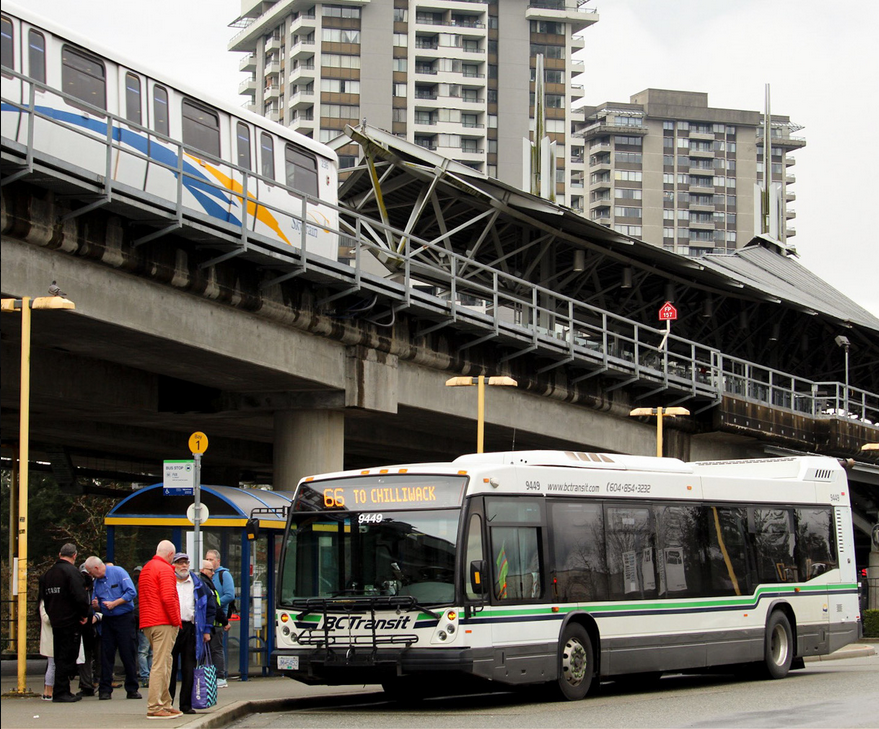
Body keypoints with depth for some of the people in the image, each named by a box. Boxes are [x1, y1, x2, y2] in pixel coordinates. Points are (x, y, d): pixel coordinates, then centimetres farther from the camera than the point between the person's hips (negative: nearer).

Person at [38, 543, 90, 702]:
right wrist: (84, 614, -8)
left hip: (55, 622, 8)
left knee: (60, 658, 13)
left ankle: (62, 691, 16)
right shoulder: (71, 571, -12)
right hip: (71, 622, -8)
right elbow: (80, 596, -21)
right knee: (67, 658, -5)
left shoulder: (48, 572, 13)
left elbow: (44, 597, 18)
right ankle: (61, 692, -7)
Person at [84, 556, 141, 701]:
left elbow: (131, 592, -15)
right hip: (107, 621, 5)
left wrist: (114, 603, -16)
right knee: (106, 655, 0)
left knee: (128, 654, -4)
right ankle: (105, 690, 2)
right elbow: (97, 607, 18)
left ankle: (132, 689, 4)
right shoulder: (97, 582, 12)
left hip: (124, 618, -5)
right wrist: (96, 606, -6)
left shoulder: (118, 572, -6)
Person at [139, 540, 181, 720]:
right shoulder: (165, 569, -9)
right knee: (160, 665, -10)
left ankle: (165, 704, 19)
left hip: (148, 624, 9)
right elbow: (168, 597, -20)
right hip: (163, 623, -9)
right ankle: (154, 707, -12)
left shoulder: (146, 569, 20)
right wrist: (175, 621, -11)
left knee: (164, 664, 16)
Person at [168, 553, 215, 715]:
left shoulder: (198, 585, 13)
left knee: (189, 669, 1)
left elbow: (210, 606, 16)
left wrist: (206, 630, 9)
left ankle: (186, 704, 7)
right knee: (169, 668, -1)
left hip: (191, 629, 2)